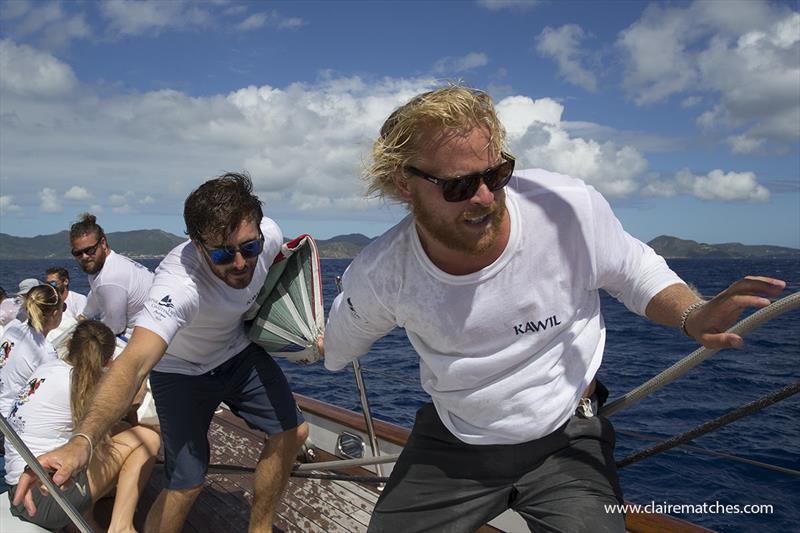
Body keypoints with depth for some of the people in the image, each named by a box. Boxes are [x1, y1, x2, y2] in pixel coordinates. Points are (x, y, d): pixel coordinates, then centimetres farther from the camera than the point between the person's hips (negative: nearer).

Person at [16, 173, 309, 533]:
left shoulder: (267, 235, -26)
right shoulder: (180, 283, -42)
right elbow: (135, 361, -56)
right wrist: (81, 442, -71)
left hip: (238, 351, 5)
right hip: (182, 368, -5)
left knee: (293, 432, 3)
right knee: (187, 484, -12)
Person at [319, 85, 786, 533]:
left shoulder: (568, 208, -23)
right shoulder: (379, 274, -19)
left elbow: (636, 271, -3)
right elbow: (349, 329, 7)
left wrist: (692, 315, -23)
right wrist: (330, 357, 28)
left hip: (567, 440, -1)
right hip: (452, 445, 2)